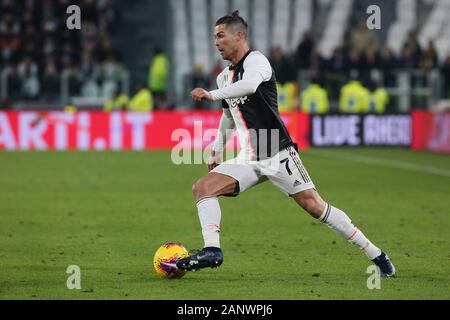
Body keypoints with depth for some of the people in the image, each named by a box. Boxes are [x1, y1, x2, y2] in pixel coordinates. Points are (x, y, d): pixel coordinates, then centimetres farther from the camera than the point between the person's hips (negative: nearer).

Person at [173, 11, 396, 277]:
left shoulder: (256, 60, -8)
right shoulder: (224, 77, 17)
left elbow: (250, 85, -32)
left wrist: (211, 94, -32)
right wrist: (216, 152, 32)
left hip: (278, 154, -8)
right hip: (249, 160, 8)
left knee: (314, 205, -14)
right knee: (202, 188, -9)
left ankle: (376, 255, -7)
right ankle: (212, 251, -20)